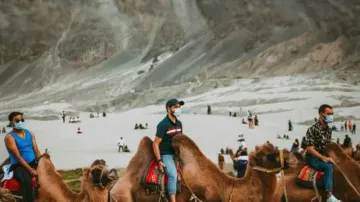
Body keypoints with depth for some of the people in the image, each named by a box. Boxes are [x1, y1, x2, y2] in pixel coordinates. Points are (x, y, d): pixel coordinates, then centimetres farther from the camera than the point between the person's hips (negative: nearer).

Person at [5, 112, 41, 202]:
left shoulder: (30, 134, 12)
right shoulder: (9, 137, -8)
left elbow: (36, 151, 9)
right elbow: (18, 157, -14)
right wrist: (30, 170, -22)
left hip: (33, 163, 6)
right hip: (18, 166, -6)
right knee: (27, 181, -36)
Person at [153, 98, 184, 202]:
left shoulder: (179, 123, 9)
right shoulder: (163, 124, -13)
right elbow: (155, 144, -13)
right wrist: (159, 161, -17)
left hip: (176, 153, 8)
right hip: (165, 155, -8)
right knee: (173, 174, -28)